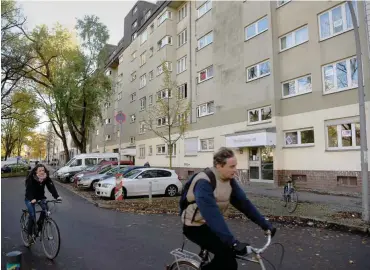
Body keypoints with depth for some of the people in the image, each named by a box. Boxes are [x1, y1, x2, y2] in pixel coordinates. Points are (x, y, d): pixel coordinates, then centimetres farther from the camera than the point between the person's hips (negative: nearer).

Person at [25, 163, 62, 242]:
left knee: (45, 208, -22)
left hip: (41, 197, 3)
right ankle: (30, 234, 7)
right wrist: (32, 199, -52)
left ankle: (39, 226, 1)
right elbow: (29, 189, -34)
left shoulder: (46, 177, -14)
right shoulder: (31, 178, -22)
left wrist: (57, 196, -39)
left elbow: (51, 187, -24)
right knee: (32, 215, -14)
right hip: (30, 199, -3)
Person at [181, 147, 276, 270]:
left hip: (210, 224, 7)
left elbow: (244, 203, -6)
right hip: (195, 226, -7)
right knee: (226, 253, -19)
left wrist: (265, 224, -11)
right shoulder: (204, 182, -30)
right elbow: (212, 215, -37)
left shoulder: (229, 180, -6)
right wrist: (233, 242, -41)